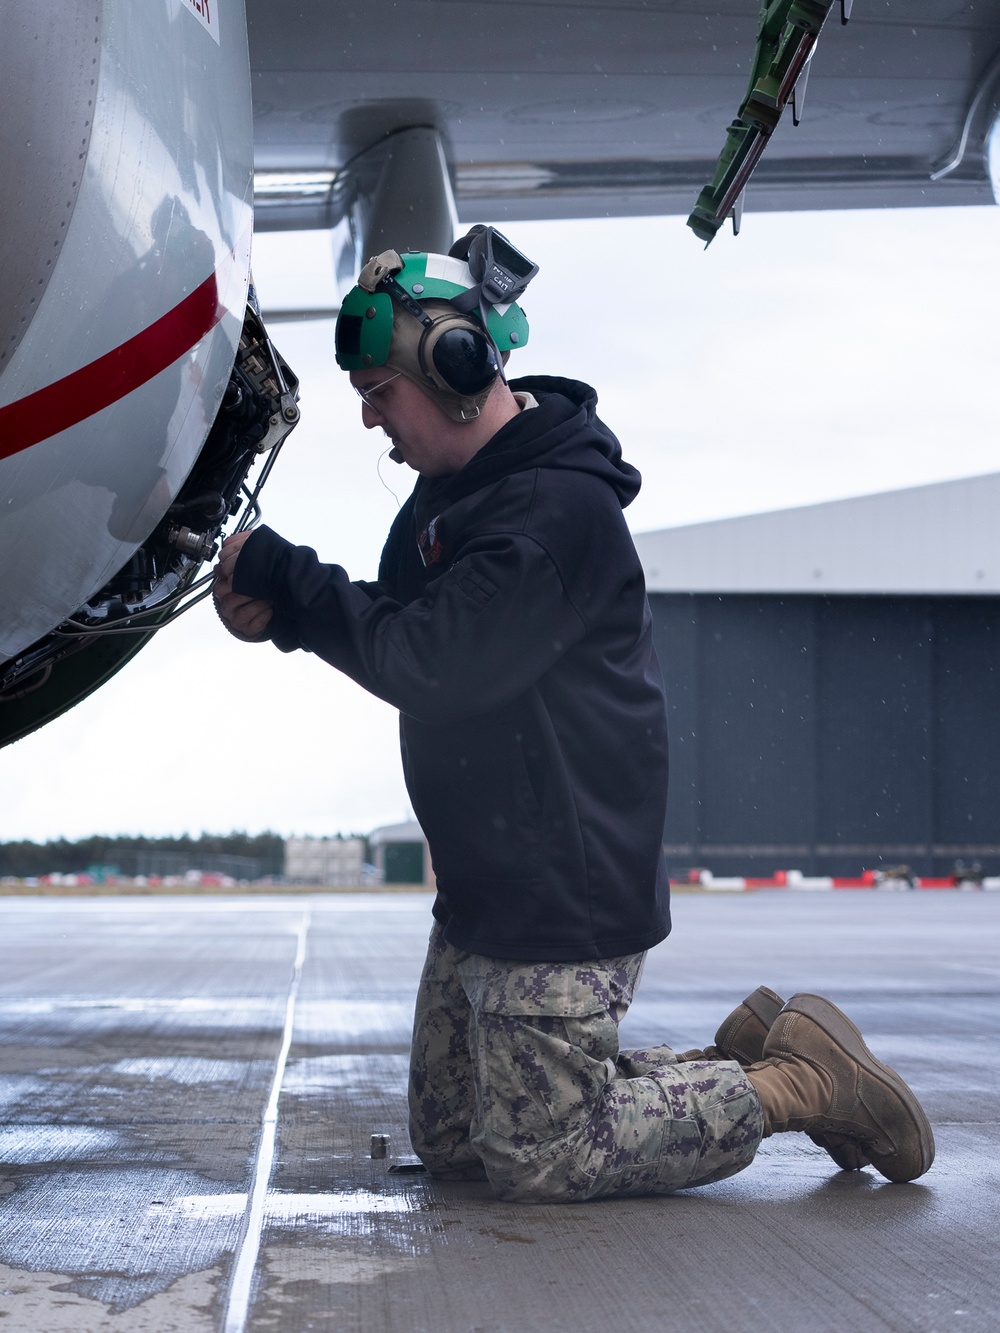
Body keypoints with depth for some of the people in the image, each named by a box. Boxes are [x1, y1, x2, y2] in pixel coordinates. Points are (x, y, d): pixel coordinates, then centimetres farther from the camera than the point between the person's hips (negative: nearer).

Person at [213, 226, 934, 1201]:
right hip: (482, 890, 10)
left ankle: (800, 1081, 9)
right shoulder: (452, 487, 11)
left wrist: (285, 575, -17)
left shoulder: (556, 509, -21)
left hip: (565, 893, -10)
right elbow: (395, 625, 15)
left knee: (537, 1161, -4)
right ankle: (736, 1059, 20)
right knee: (449, 1142, 15)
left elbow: (433, 663, -25)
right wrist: (286, 612, -5)